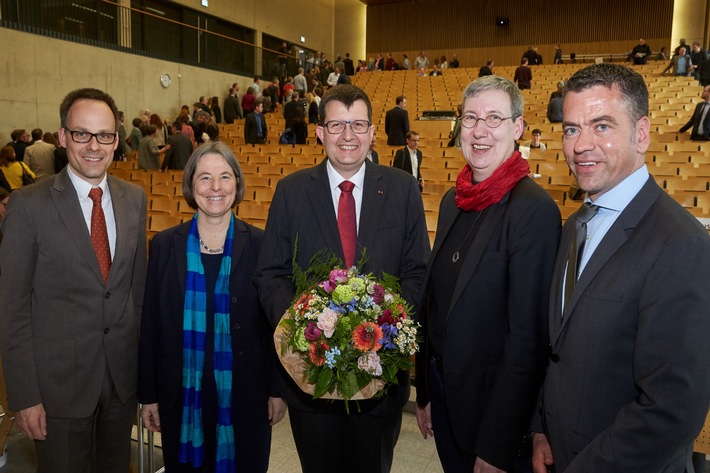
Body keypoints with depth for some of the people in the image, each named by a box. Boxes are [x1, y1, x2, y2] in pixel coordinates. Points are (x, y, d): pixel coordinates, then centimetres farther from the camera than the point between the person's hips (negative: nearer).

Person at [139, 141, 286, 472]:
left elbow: (275, 324, -1)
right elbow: (150, 325, 2)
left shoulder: (260, 245, -5)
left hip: (245, 398, -1)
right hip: (182, 397, 1)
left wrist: (278, 390, 0)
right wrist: (148, 395, 2)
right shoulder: (165, 245, -1)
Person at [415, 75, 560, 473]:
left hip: (492, 406, -7)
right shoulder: (453, 200, 3)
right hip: (443, 394, 7)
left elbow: (528, 336, -21)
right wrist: (425, 394, 11)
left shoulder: (535, 209, -21)